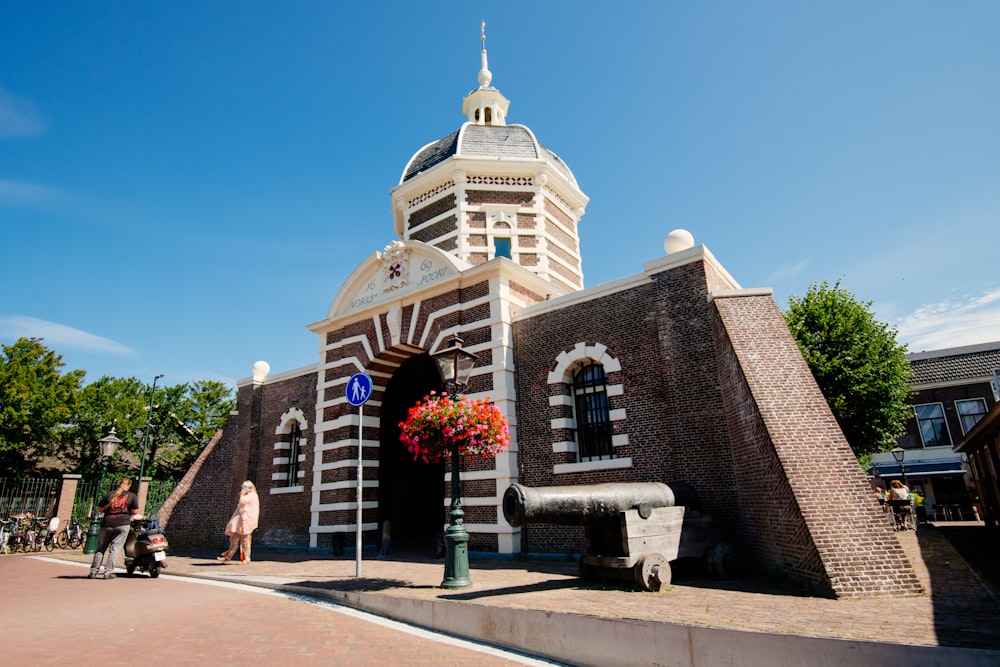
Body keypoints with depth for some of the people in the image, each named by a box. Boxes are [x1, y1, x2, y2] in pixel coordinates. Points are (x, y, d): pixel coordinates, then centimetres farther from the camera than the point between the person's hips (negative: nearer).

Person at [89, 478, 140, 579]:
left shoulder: (110, 494, 8)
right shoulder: (132, 496, 3)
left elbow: (100, 509, 9)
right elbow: (135, 511, -2)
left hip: (107, 524, 2)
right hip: (122, 524, -2)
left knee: (101, 548, 13)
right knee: (115, 548, 1)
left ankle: (93, 572, 13)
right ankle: (108, 572, -4)